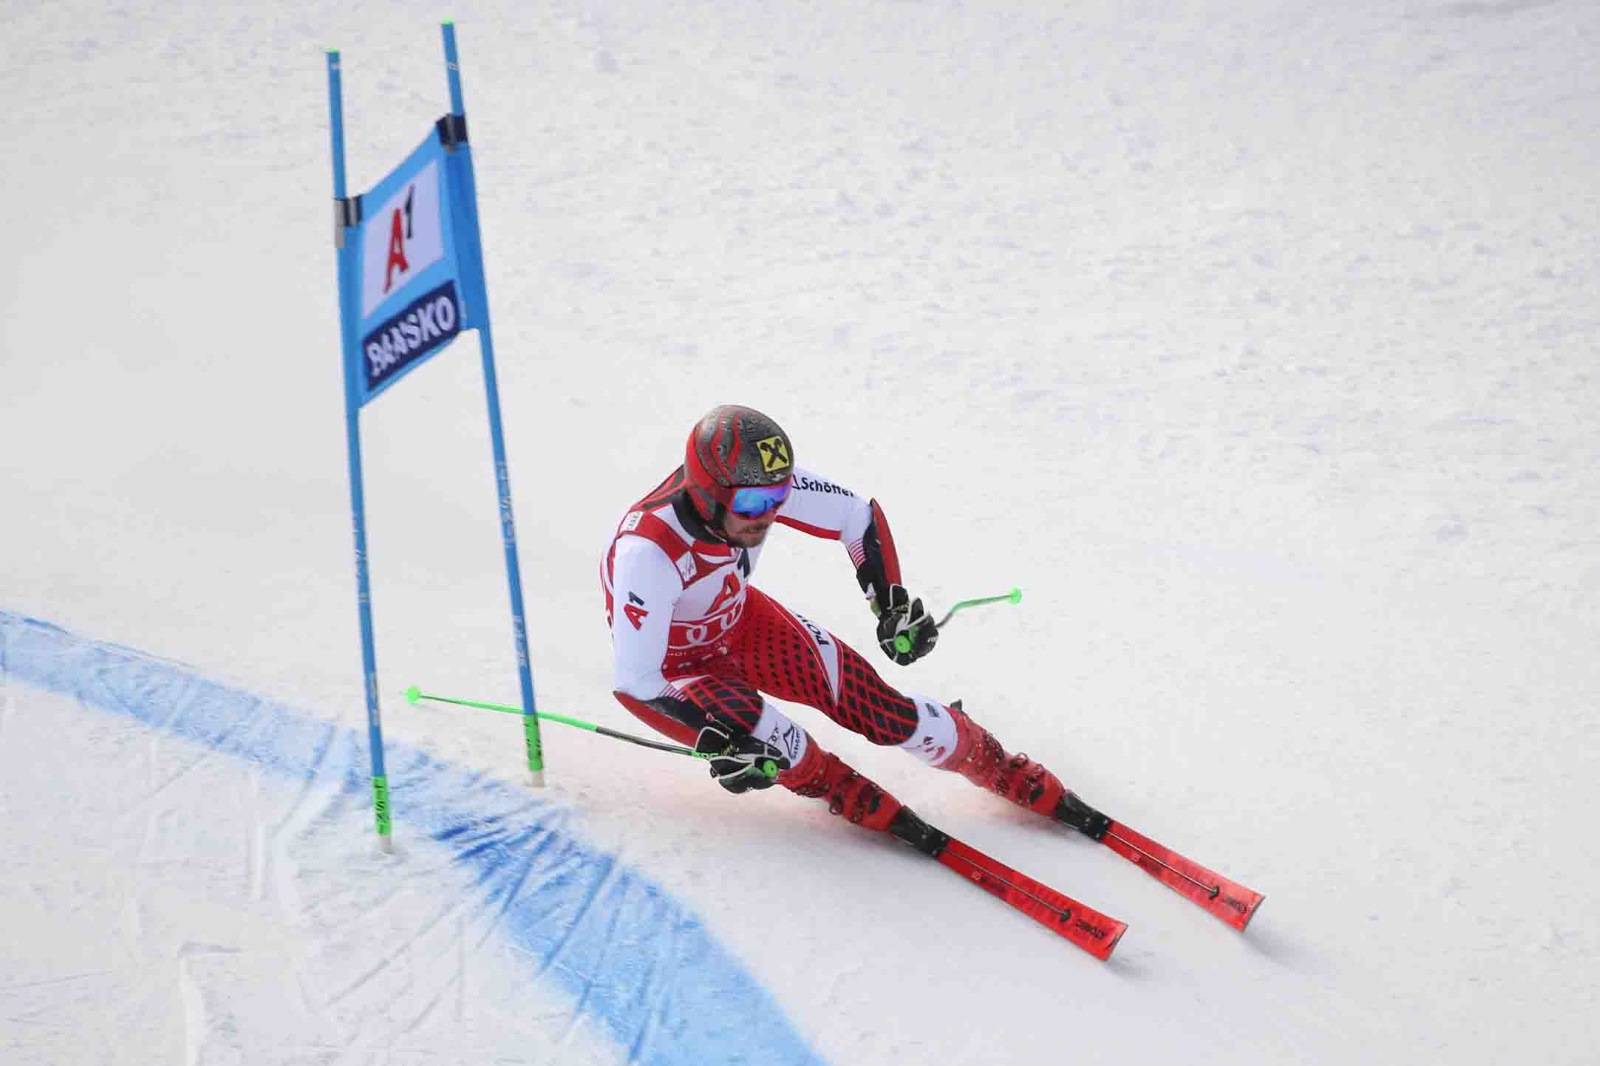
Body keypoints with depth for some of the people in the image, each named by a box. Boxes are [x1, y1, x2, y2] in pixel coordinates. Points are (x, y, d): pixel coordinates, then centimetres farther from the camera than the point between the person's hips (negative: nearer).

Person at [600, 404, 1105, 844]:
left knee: (870, 700, -7)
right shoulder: (646, 552, -42)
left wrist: (893, 604, -17)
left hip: (738, 622, 4)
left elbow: (861, 517, -10)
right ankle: (838, 787, 6)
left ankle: (1023, 781, 11)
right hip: (667, 664, -4)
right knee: (771, 740, -30)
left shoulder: (766, 483, -28)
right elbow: (634, 680, -39)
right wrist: (720, 742, -43)